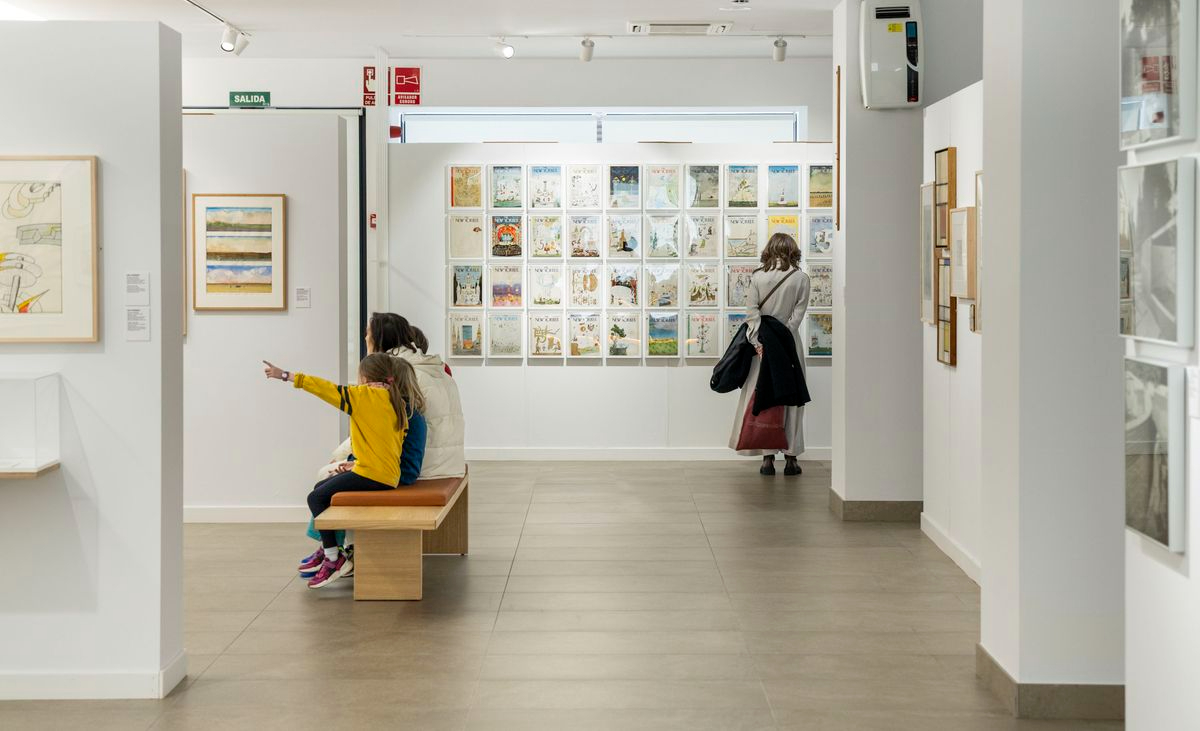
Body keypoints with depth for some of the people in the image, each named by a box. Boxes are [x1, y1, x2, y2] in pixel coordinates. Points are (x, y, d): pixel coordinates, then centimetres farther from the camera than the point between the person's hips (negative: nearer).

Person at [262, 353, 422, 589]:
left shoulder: (365, 395, -10)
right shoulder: (399, 403, 12)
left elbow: (326, 389, -10)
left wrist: (284, 375, -5)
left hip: (371, 474, -9)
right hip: (388, 474, 9)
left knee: (317, 498, -7)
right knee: (321, 488, 20)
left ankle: (334, 558, -6)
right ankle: (326, 549, 25)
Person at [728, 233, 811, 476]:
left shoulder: (757, 277, -1)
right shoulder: (801, 278, -2)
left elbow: (752, 312, -7)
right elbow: (798, 314, -8)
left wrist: (759, 342, -10)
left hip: (762, 343, 1)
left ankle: (767, 457, 4)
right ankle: (791, 458, 8)